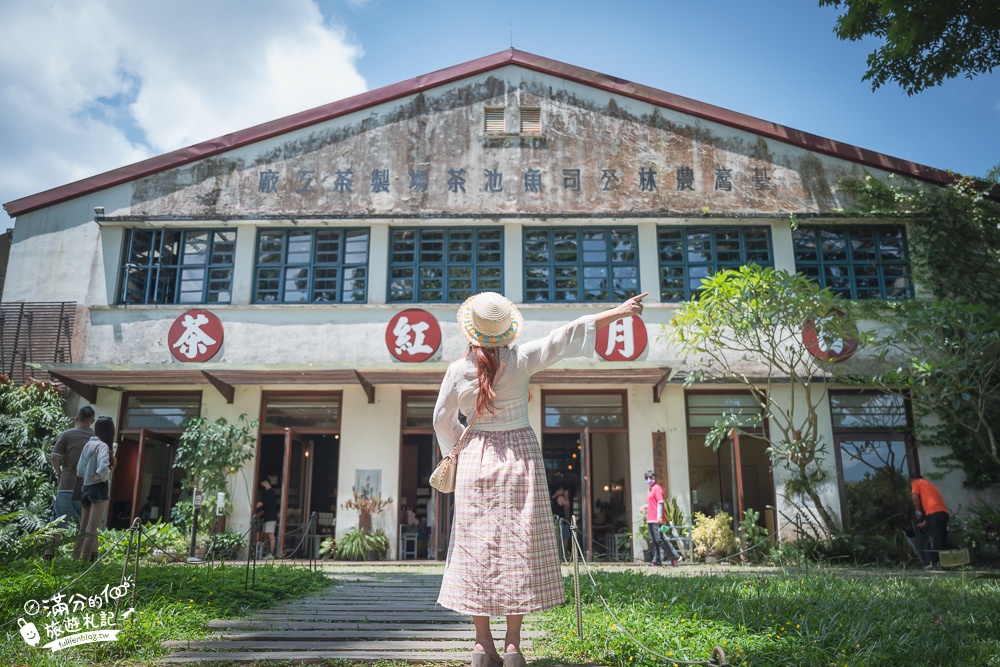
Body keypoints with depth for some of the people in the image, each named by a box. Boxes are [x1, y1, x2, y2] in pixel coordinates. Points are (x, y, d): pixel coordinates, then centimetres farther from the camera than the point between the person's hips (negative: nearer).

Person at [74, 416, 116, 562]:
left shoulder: (88, 444, 9)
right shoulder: (103, 445, -13)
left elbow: (80, 470, 9)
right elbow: (103, 465, -30)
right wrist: (99, 475, -14)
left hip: (87, 488, 8)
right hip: (99, 488, -8)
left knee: (83, 528, 16)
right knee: (92, 529, -4)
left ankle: (75, 559, 20)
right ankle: (85, 561, -4)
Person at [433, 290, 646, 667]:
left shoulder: (457, 370, -3)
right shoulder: (521, 359, -7)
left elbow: (442, 420, 6)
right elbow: (565, 338, -6)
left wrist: (456, 447, 25)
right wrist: (618, 312, -1)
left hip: (475, 459, 1)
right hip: (520, 455, -1)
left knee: (477, 547, 6)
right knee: (519, 545, 3)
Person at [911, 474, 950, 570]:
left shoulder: (916, 482, 16)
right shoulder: (929, 485, 36)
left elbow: (915, 497, -1)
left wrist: (918, 511, 13)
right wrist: (925, 522, 33)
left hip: (934, 512, -8)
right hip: (944, 512, 8)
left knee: (933, 538, -6)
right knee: (942, 539, 11)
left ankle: (935, 563, -8)